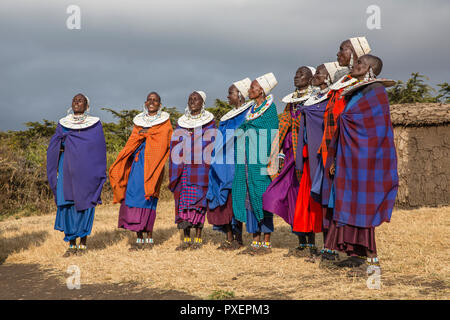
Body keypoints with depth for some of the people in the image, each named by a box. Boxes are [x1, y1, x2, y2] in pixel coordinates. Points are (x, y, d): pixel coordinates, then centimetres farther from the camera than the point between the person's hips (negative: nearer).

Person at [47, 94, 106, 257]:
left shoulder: (95, 124, 5)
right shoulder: (63, 124, 13)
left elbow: (99, 148, 1)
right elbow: (53, 146, 11)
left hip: (86, 171, -2)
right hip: (67, 169, 2)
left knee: (84, 205, -2)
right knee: (67, 205, -1)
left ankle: (83, 243, 6)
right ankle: (71, 244, 6)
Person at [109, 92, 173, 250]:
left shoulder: (165, 123, 8)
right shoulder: (139, 121, 19)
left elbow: (165, 143, -3)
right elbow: (131, 144, 15)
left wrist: (146, 134, -6)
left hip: (153, 164, -4)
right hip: (138, 162, 4)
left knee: (147, 197, -11)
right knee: (134, 194, -6)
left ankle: (149, 237, -6)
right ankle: (139, 238, -2)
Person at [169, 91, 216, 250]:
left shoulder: (209, 123, 6)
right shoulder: (182, 122, 15)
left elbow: (213, 145, 1)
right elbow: (176, 146, 14)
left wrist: (212, 168, -9)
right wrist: (175, 171, 6)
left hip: (201, 167, -3)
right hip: (184, 169, 3)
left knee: (199, 200, -6)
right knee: (183, 201, -1)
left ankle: (198, 237, -1)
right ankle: (186, 238, 3)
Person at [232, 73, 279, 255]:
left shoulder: (270, 109, -5)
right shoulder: (252, 110, 17)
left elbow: (272, 135, -11)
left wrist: (269, 160, -18)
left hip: (260, 161, -8)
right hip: (247, 162, 8)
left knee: (261, 198, -7)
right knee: (249, 199, 6)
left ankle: (266, 243, -1)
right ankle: (255, 241, 11)